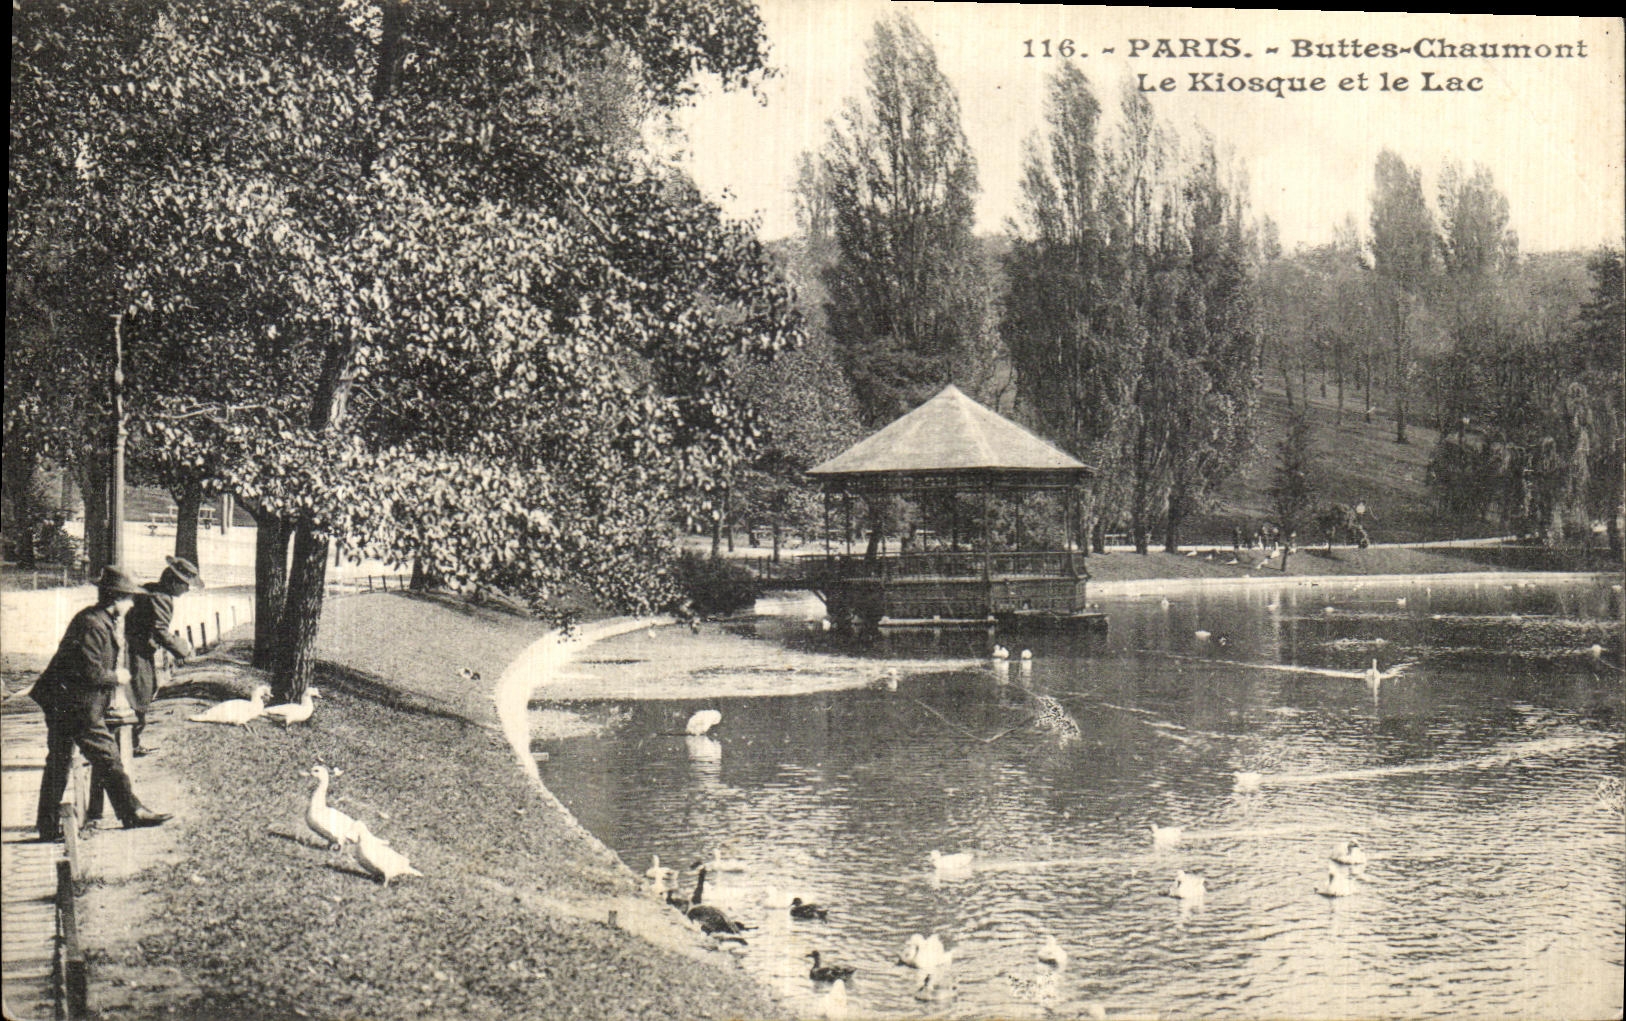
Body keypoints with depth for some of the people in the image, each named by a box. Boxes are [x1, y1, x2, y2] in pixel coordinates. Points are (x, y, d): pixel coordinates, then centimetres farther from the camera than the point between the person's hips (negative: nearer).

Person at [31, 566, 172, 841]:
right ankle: (131, 813, 9)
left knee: (58, 763, 14)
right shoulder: (92, 625, -20)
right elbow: (90, 673, -23)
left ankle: (47, 826, 20)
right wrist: (116, 677, -8)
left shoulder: (103, 621, 12)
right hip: (78, 707, -11)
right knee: (108, 759, -1)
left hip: (59, 704, 11)